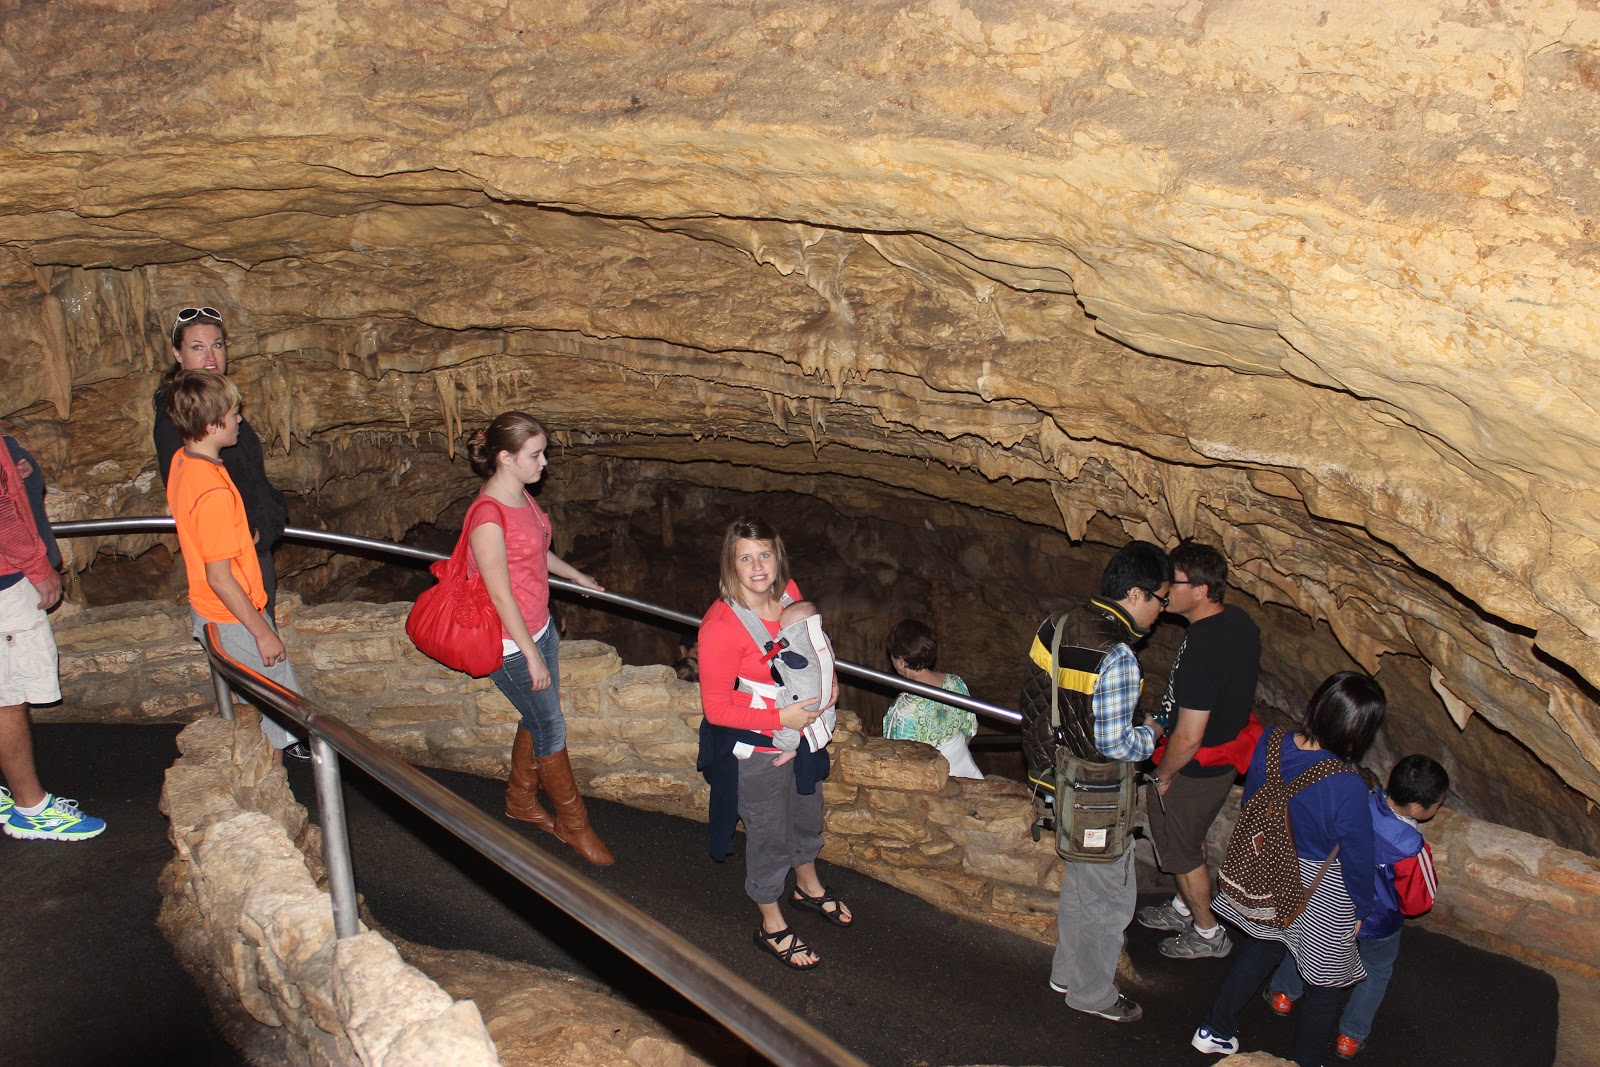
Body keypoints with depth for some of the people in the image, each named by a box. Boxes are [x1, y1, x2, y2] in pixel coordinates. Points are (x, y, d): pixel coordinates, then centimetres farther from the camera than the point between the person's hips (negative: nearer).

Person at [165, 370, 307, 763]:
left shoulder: (181, 462, 0)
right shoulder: (214, 492, -30)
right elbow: (219, 577, -26)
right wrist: (262, 631, -19)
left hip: (206, 610, 9)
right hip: (233, 619, -9)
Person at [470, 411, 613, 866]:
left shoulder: (522, 497, 1)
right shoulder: (488, 516, -27)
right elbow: (500, 596, -23)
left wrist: (580, 578, 34)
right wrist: (532, 655, -18)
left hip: (539, 628, 9)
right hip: (512, 642, -8)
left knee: (536, 721, 21)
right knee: (551, 729, 6)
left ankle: (521, 800, 43)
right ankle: (572, 824, 24)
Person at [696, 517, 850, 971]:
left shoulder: (789, 592, -10)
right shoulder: (721, 624, -31)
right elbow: (716, 708, -24)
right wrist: (780, 719, -27)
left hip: (803, 731, 7)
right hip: (757, 750, -7)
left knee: (807, 816, 29)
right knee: (770, 835, 14)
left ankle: (808, 886, 58)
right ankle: (772, 926, 39)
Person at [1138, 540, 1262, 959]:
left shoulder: (1202, 650, -36)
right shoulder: (1240, 622, -7)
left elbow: (1188, 736, -31)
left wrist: (1162, 775, -13)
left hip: (1195, 769, -9)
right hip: (1227, 754, 9)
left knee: (1182, 852, 15)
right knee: (1192, 838, 29)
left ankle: (1208, 933, 35)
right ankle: (1182, 908, 50)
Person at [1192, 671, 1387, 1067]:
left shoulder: (1270, 743, -18)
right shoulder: (1347, 787, -35)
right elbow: (1358, 857, -18)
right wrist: (1363, 910, 1)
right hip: (1321, 897, -6)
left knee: (1259, 950, 31)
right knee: (1323, 988, 20)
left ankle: (1214, 1029, 45)